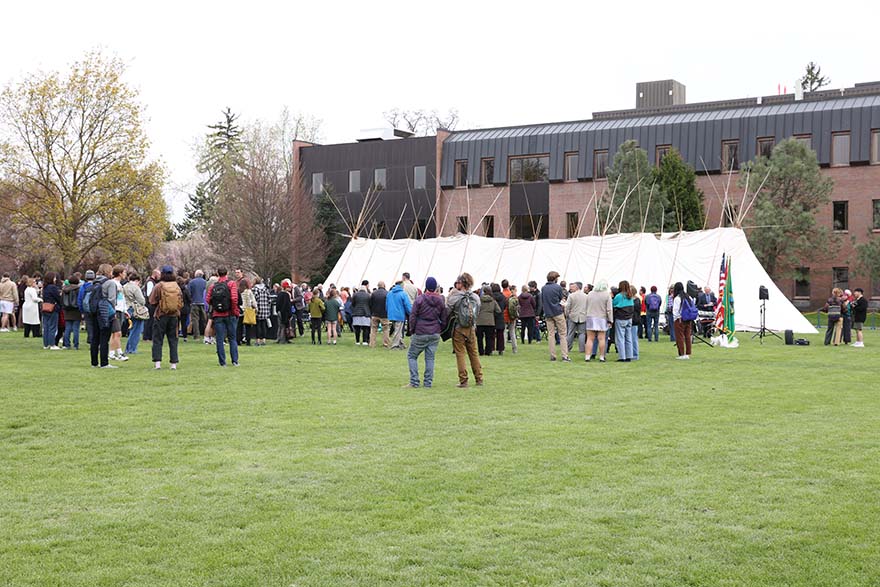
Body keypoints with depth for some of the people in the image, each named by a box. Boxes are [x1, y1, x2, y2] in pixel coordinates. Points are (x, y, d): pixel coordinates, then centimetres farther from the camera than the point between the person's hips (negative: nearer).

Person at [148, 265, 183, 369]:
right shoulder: (177, 286, 1)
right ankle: (174, 363, 7)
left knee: (157, 339, 4)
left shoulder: (159, 286, -9)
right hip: (174, 316, 3)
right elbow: (181, 303, 6)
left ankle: (157, 362, -3)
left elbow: (152, 301, -6)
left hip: (161, 315, -3)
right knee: (173, 339, 9)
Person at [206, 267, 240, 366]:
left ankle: (222, 362, 3)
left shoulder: (212, 286, 4)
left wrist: (214, 307, 14)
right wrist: (235, 311, -5)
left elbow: (207, 300, -3)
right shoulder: (231, 284, -4)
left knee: (219, 339, 4)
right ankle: (235, 361, 5)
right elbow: (234, 298, -15)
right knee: (232, 338, 8)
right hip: (229, 314, -1)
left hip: (217, 315, 1)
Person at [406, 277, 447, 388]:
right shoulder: (441, 300, 5)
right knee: (430, 358, 9)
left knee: (412, 356, 8)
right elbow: (444, 319, 8)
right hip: (435, 334, 4)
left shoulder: (419, 299, -8)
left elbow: (413, 316, -7)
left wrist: (411, 331, 3)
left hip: (420, 333, -4)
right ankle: (428, 383, 7)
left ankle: (414, 382, 2)